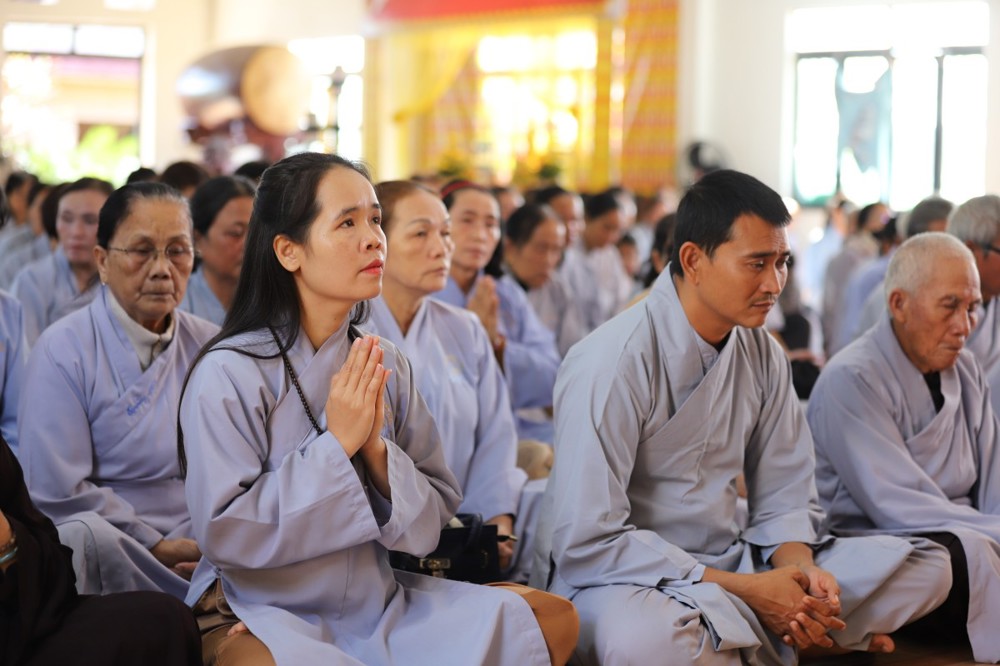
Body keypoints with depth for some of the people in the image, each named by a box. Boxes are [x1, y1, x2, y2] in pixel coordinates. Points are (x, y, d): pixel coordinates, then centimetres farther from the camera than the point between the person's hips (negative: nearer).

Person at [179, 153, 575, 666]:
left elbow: (432, 520, 4)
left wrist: (376, 449, -15)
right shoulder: (227, 374, -11)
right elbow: (224, 533, -16)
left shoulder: (388, 367, 4)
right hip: (266, 614, -5)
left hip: (378, 602, 5)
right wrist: (335, 444, -18)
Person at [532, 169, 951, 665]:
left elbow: (785, 498, 10)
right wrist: (744, 590, -22)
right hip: (625, 582, -6)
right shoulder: (613, 362, -18)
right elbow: (589, 540, -22)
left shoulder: (762, 355, 4)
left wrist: (798, 567, -14)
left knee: (927, 567, -3)